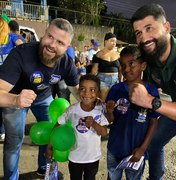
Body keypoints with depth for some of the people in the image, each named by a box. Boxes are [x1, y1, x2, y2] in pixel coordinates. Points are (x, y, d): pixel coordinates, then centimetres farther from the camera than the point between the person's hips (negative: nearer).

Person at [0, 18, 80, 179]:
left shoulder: (67, 63, -26)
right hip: (15, 97, -3)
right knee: (14, 140, 2)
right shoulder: (21, 54, -40)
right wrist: (15, 100, -66)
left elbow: (77, 89, -11)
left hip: (44, 97, 4)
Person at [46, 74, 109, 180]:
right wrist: (49, 147, -5)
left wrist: (93, 123, -37)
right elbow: (57, 127, -8)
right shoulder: (72, 109, -18)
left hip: (93, 158, 1)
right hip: (75, 158, 0)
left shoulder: (100, 110, -16)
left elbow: (104, 133, -18)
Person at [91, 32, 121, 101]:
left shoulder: (118, 55, 8)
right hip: (103, 80, -3)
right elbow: (94, 70, -1)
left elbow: (120, 70, 12)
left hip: (115, 80, 3)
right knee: (103, 101, -9)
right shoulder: (99, 55, -1)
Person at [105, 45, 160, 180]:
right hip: (114, 148, 2)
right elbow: (110, 120, -4)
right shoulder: (116, 89, -10)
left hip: (136, 150, -1)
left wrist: (143, 148, -9)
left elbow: (154, 122, -6)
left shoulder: (151, 91, -14)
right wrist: (109, 111, -26)